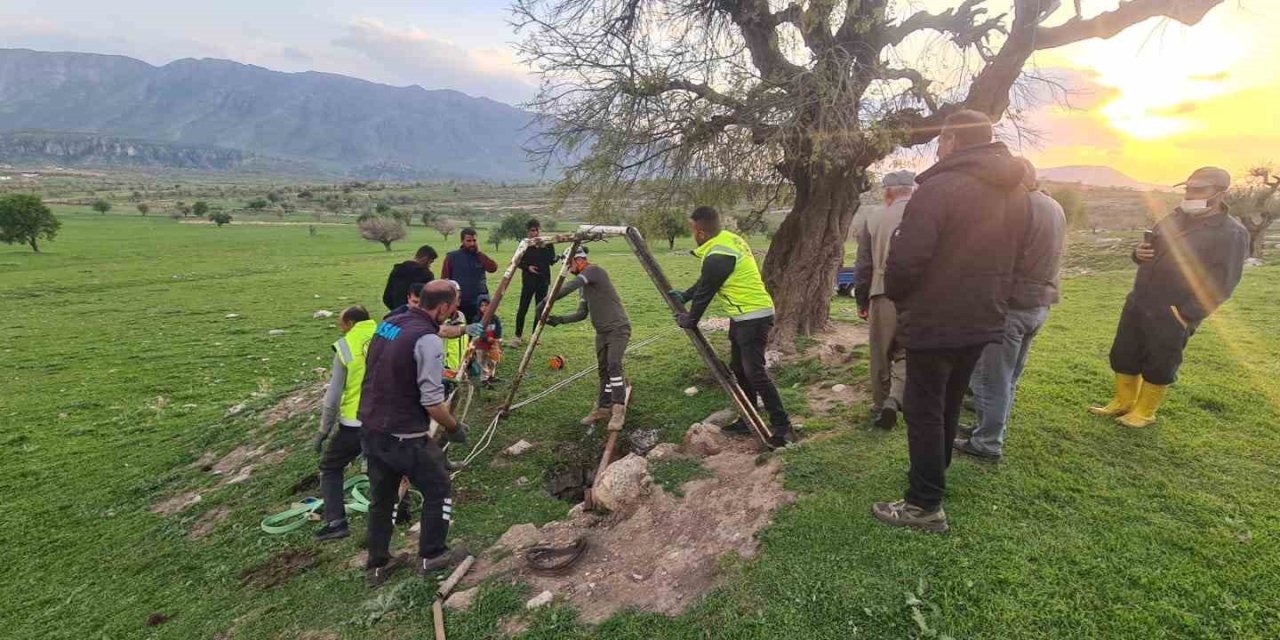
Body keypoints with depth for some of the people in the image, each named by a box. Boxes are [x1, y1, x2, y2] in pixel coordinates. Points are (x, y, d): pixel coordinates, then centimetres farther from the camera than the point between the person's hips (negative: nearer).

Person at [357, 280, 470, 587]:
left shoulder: (388, 323, 4)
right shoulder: (428, 340, -22)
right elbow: (432, 401, -22)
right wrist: (454, 427, -4)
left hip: (371, 430, 8)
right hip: (404, 438, -8)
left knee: (380, 498, 22)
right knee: (438, 491, 14)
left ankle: (377, 565, 36)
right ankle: (432, 556, 28)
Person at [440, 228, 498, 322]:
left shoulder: (480, 257, 7)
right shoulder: (452, 257, -1)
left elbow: (493, 268, -12)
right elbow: (444, 280, -1)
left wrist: (479, 252, -8)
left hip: (478, 304, 2)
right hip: (458, 304, -2)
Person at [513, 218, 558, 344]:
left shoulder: (548, 243, 2)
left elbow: (551, 261, 4)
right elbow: (518, 262, 3)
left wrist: (557, 258, -16)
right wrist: (527, 267, -13)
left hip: (543, 280, 2)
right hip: (528, 280, -2)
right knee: (523, 308, -4)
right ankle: (518, 335, 8)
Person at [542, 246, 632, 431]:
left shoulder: (594, 270, -14)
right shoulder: (583, 286, 14)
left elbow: (570, 287, -29)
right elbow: (582, 313, 12)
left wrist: (546, 302, -33)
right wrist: (560, 319, -2)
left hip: (618, 328, -9)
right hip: (602, 331, 9)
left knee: (613, 365, -22)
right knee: (603, 370, 11)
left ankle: (618, 409, -18)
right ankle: (603, 408, 19)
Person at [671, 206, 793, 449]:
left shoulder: (717, 257, -23)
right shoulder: (729, 240, 9)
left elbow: (705, 292, -11)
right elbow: (705, 283, 20)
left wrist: (690, 321, 4)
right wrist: (684, 296, 24)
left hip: (752, 318, -11)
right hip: (744, 317, 11)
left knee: (755, 372, -10)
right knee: (739, 369, 16)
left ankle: (782, 427, -3)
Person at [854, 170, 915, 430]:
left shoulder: (874, 218, 0)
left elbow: (863, 265, 2)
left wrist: (862, 301, 11)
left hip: (883, 296, 0)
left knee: (881, 355, 13)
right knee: (907, 353, 11)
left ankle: (880, 406, 22)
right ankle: (895, 398, -9)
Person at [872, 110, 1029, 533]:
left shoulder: (940, 187, -19)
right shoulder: (1015, 192, 9)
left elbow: (906, 258, -23)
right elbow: (1008, 257, 14)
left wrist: (895, 295, -4)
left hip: (934, 322, -8)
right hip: (982, 320, 8)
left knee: (924, 411, 2)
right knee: (949, 406, 21)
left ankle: (926, 505, 8)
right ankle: (933, 480, 37)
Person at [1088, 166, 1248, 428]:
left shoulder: (1231, 233, -11)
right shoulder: (1175, 218, 9)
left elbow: (1221, 284, -14)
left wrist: (1185, 314, -20)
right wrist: (1139, 253, -4)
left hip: (1172, 316, -6)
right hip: (1137, 304, 7)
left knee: (1158, 367, 7)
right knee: (1123, 356, 14)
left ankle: (1144, 413, 23)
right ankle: (1123, 402, 31)